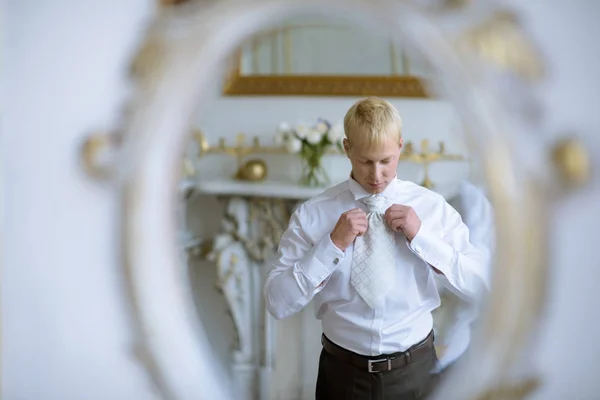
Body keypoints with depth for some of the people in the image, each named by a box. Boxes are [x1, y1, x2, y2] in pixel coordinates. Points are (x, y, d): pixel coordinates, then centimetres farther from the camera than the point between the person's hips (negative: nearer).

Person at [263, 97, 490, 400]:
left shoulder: (432, 206, -4)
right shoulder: (312, 215, -7)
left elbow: (482, 285, -9)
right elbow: (276, 304, -12)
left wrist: (421, 236, -17)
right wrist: (334, 244, -20)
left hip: (414, 370, 1)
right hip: (343, 372, -1)